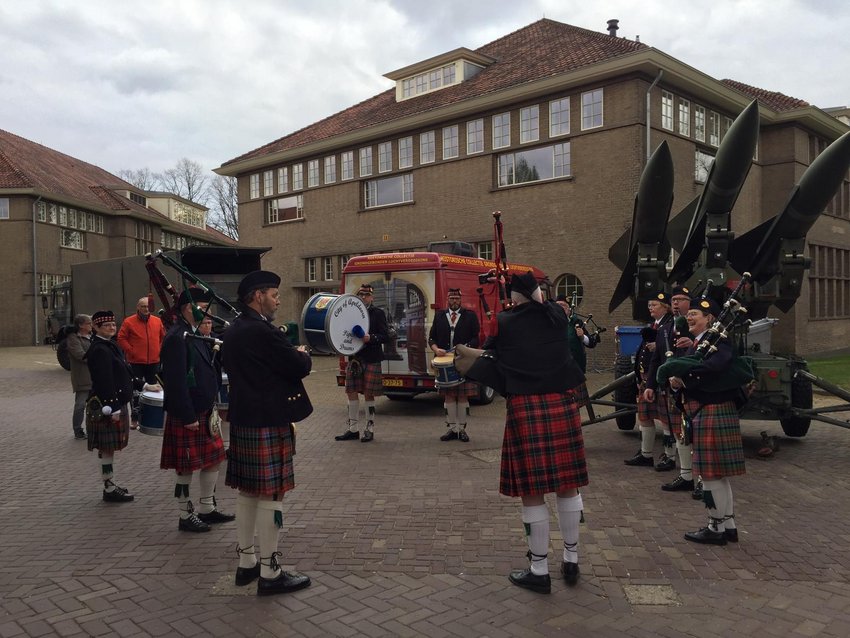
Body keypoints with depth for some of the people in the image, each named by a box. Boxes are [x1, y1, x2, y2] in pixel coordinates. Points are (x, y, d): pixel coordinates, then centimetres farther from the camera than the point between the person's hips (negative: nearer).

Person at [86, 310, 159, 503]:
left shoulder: (110, 346, 14)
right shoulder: (99, 350, -16)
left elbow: (124, 374, 21)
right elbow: (104, 382, -22)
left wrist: (145, 386, 19)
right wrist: (112, 409, -24)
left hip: (118, 402, 10)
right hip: (107, 406, -10)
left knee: (109, 448, 16)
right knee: (107, 448, -1)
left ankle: (110, 486, 24)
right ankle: (109, 489, 7)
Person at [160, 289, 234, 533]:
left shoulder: (194, 335, 12)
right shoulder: (177, 337, -18)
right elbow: (176, 381, -23)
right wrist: (188, 417, -22)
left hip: (204, 412, 10)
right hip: (187, 415, -10)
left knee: (213, 459, 16)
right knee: (187, 467, 2)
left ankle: (207, 509, 29)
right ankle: (186, 516, 16)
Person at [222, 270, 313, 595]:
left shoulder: (231, 332, 10)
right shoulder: (263, 331, -19)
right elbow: (300, 367, -18)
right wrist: (303, 354, 6)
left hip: (242, 420, 10)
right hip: (268, 423, -10)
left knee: (247, 492, 16)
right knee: (271, 496, -2)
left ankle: (246, 563, 27)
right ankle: (269, 573, 7)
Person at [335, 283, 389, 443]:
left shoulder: (378, 313, -1)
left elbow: (384, 336, -6)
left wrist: (370, 338, -23)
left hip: (371, 359, -5)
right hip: (354, 358, 5)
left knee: (368, 394, 0)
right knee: (351, 392, 6)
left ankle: (369, 429, 11)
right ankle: (353, 429, 16)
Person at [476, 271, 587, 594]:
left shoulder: (503, 322, -1)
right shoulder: (557, 315, 6)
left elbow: (488, 354, 13)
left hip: (524, 407, -3)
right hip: (561, 403, 4)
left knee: (531, 490, 4)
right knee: (568, 485, 15)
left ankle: (540, 570, 13)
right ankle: (571, 559, 28)